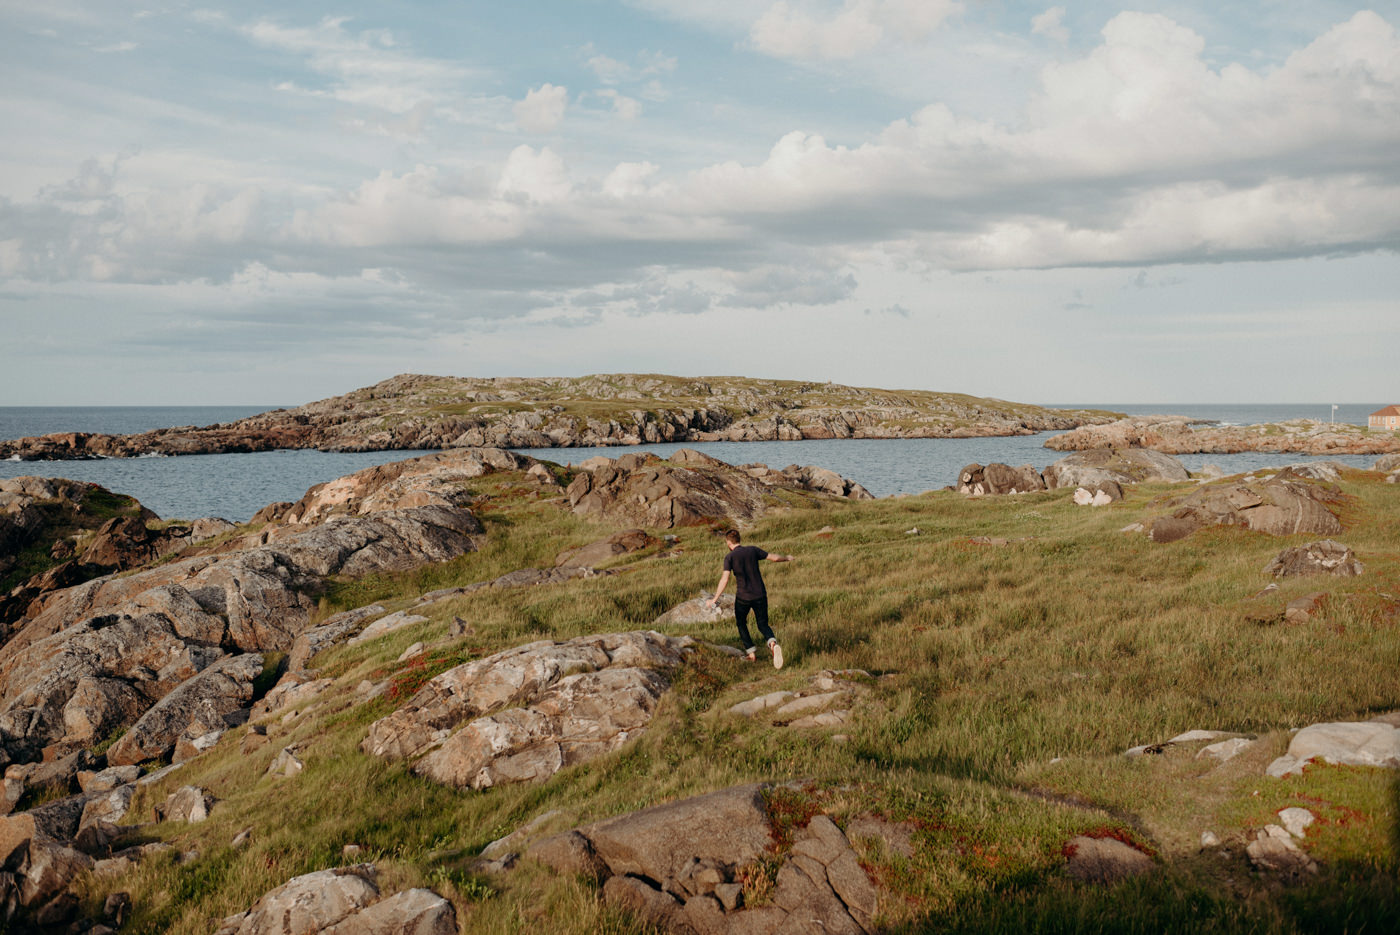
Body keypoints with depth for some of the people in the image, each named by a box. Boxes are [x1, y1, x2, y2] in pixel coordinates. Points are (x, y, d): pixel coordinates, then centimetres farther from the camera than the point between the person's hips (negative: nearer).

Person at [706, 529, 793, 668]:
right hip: (760, 595, 2)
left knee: (741, 623, 23)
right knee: (763, 625, 13)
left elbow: (725, 579, -16)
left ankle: (750, 652, 18)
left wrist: (715, 599, -13)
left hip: (743, 597, -2)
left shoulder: (730, 557, -7)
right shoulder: (753, 550, 2)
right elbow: (773, 557, 4)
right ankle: (773, 643, -19)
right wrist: (787, 558, 24)